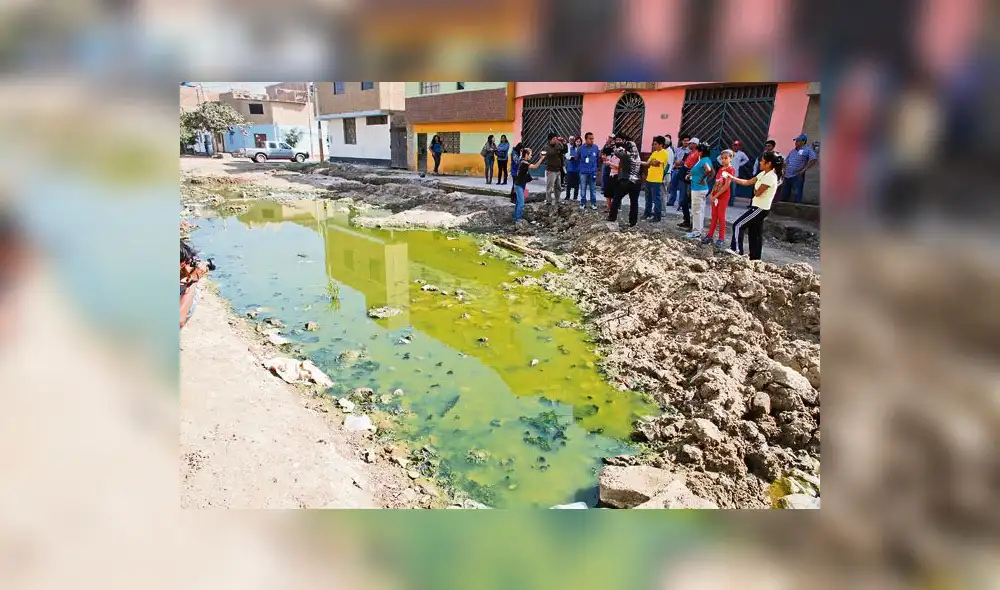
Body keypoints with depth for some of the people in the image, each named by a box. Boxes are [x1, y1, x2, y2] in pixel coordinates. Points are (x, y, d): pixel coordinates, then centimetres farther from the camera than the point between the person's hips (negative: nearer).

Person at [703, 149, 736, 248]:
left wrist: (716, 195, -17)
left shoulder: (731, 169, -11)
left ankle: (721, 239, 5)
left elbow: (726, 186, -17)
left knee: (721, 216, -2)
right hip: (715, 195, 7)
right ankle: (710, 235, 16)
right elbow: (716, 183, 12)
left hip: (723, 195, -7)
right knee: (714, 216, 10)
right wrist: (711, 194, -1)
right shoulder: (720, 169, 12)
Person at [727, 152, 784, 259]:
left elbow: (757, 193, -20)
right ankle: (755, 258, 18)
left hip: (760, 209, -10)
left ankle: (736, 249, -6)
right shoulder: (763, 174, 10)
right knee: (755, 234, 12)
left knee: (738, 225, -10)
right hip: (758, 207, 10)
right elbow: (746, 182, 13)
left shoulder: (770, 177, -19)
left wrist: (755, 189, 3)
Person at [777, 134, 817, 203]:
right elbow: (786, 161, 29)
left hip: (797, 176, -7)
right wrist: (784, 170, 12)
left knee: (797, 196, -7)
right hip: (787, 176, 7)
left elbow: (813, 159, -14)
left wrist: (804, 169, -17)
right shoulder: (793, 151, 20)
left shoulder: (807, 149, -1)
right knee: (783, 196, 11)